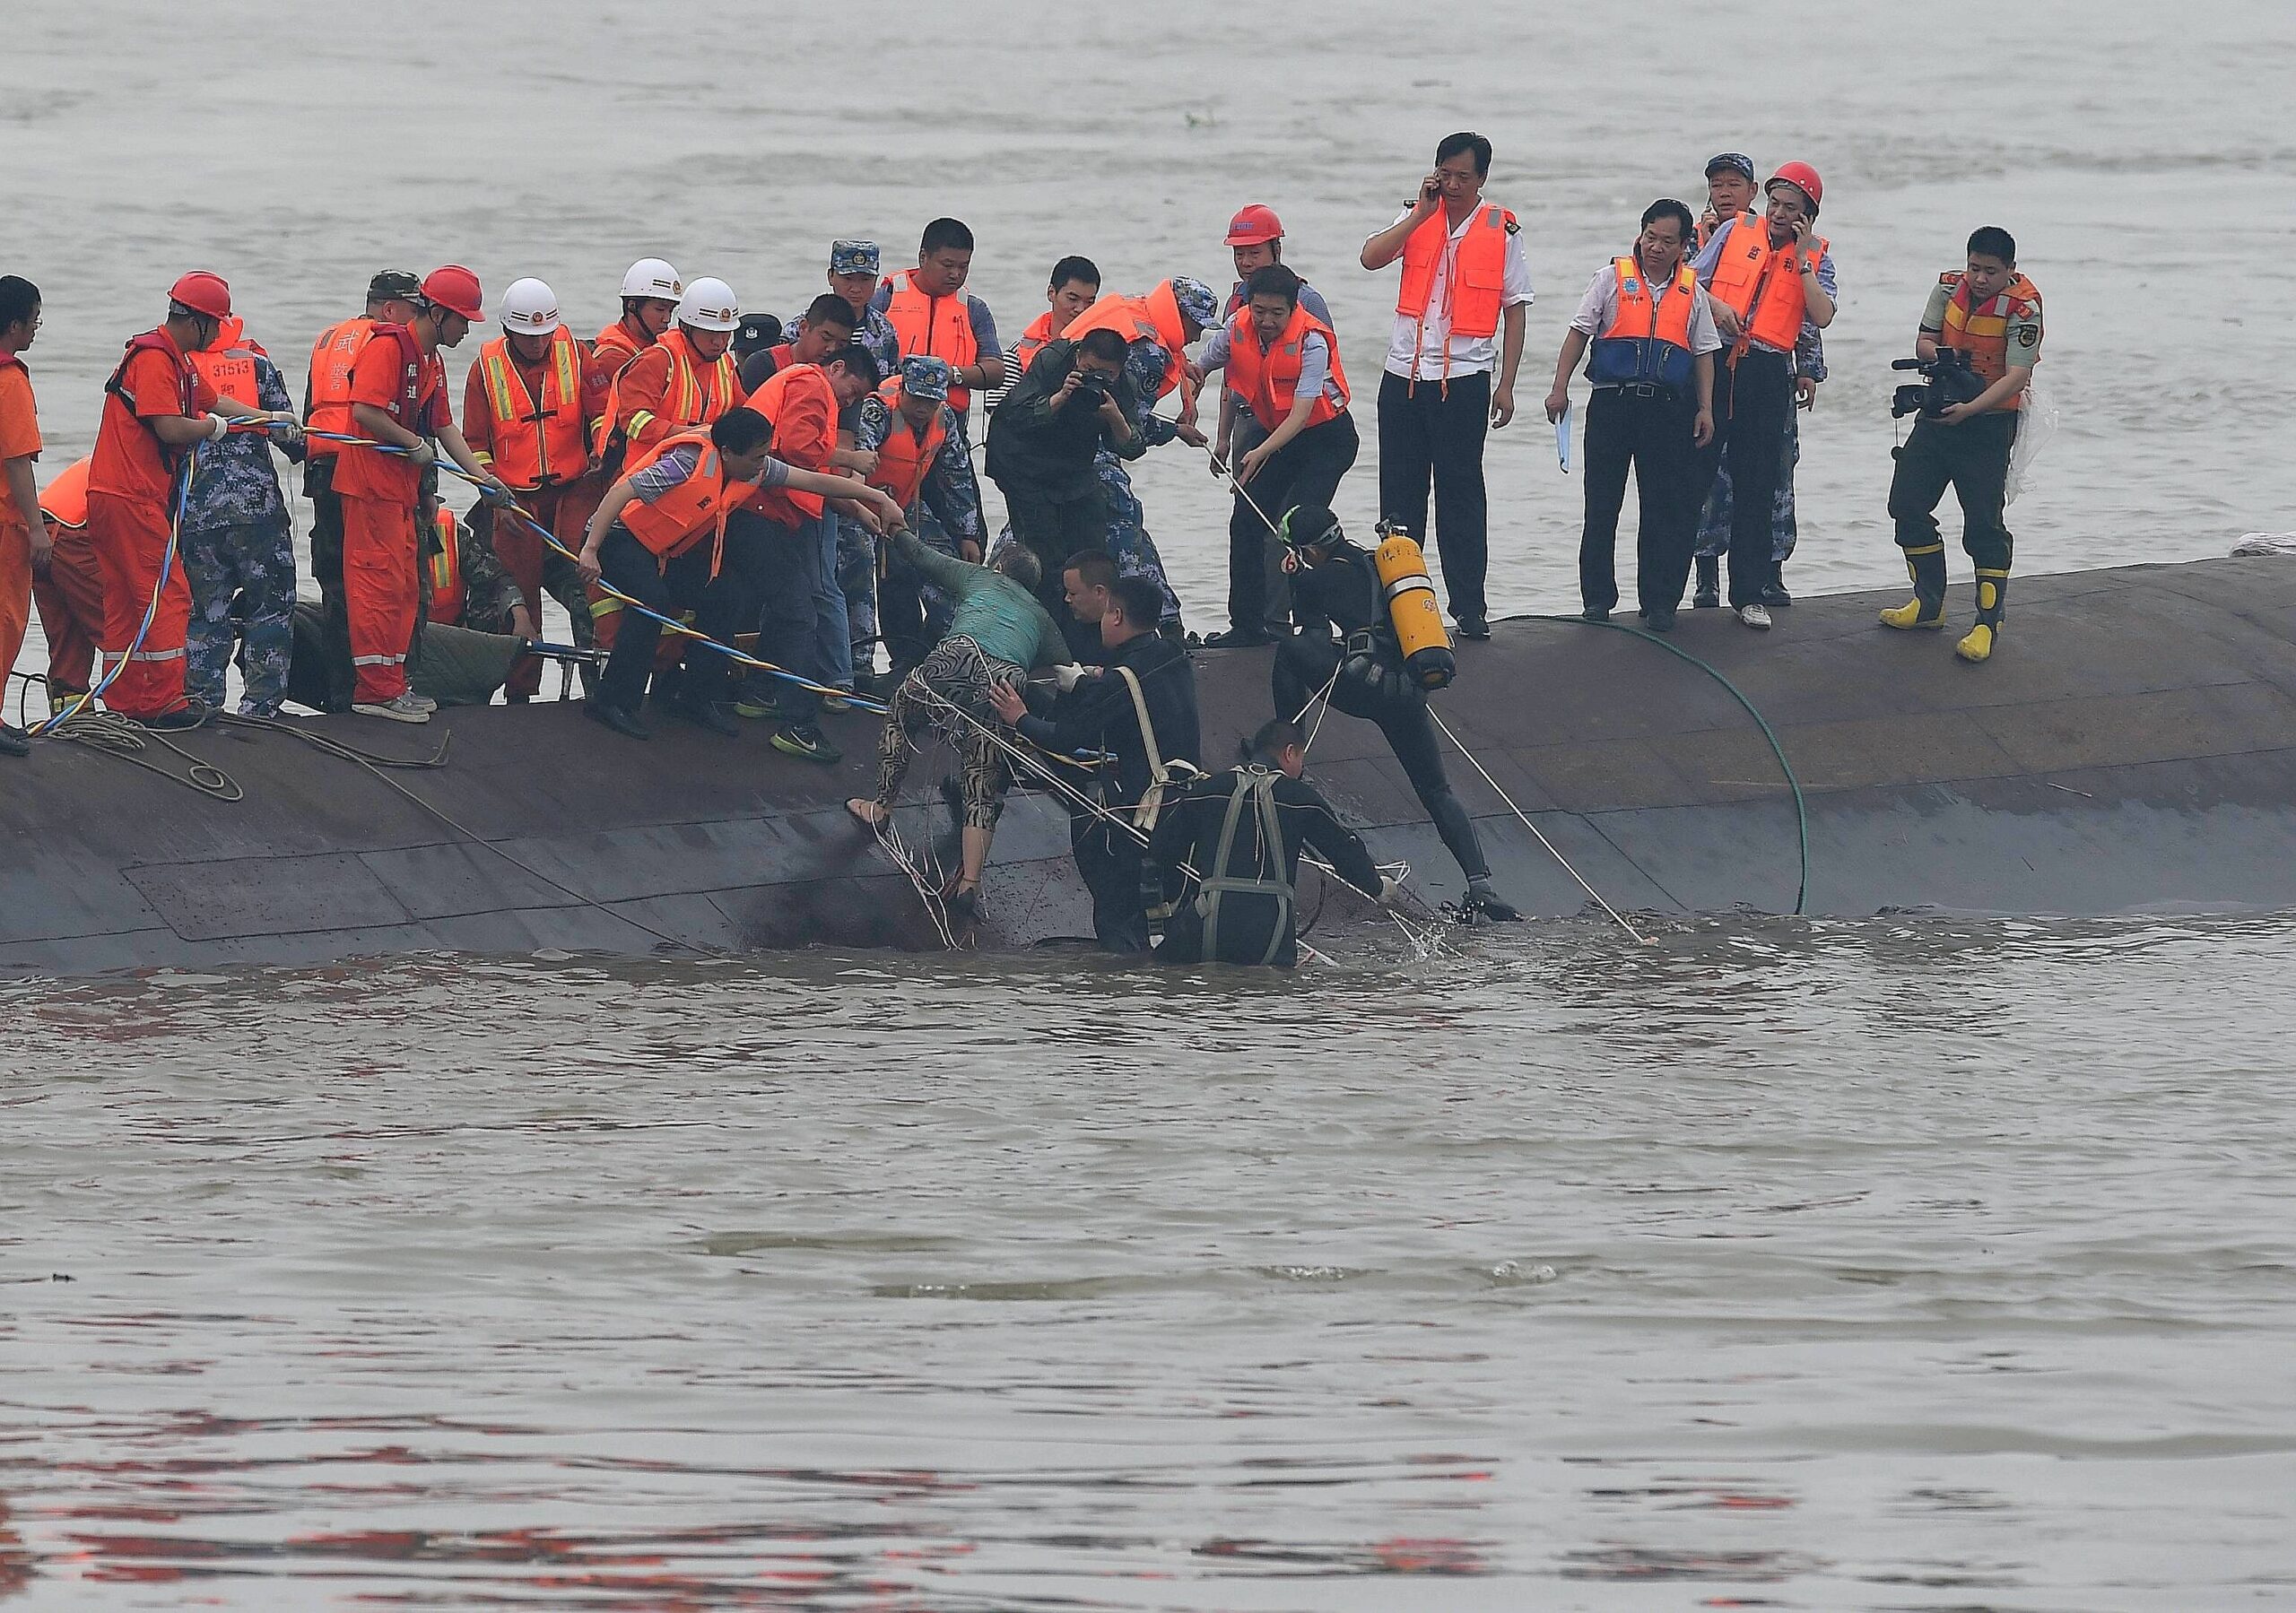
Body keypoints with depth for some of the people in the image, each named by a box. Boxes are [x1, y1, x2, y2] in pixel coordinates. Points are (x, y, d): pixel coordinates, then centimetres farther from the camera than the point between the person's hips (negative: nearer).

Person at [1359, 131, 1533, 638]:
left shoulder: (1502, 231, 0)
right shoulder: (1417, 218, 6)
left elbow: (1515, 310, 3)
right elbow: (1371, 257, -10)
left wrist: (1506, 384, -2)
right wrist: (1423, 212, -13)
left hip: (1463, 379, -3)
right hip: (1404, 374, 3)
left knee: (1460, 492, -2)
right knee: (1400, 494, 6)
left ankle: (1469, 605, 3)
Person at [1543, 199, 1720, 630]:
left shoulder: (1692, 293, 10)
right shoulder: (1613, 279, 4)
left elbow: (1704, 353, 14)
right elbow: (1579, 333, 3)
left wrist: (1705, 408, 7)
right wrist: (1560, 389, -3)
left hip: (1667, 408, 1)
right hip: (1612, 402, -1)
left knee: (1667, 509, -1)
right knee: (1602, 505, 2)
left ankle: (1659, 602, 5)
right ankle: (1597, 598, 9)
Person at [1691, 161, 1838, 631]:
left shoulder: (1815, 256, 6)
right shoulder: (1736, 230, 7)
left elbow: (1822, 316, -9)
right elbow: (1693, 281, 8)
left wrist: (1801, 258, -9)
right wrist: (1716, 305, -11)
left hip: (1767, 374, 0)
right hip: (1714, 363, 0)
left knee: (1757, 486, 4)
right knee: (1694, 471, 0)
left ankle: (1749, 592, 11)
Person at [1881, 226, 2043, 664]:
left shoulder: (2023, 306, -18)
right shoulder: (1950, 286, -1)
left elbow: (2016, 377, -23)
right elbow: (1924, 341, 8)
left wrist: (1968, 409, -34)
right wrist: (1936, 353, -17)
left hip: (1989, 422, -7)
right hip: (1939, 414, 7)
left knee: (1984, 522, -9)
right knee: (1907, 504, 9)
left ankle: (1989, 625, -5)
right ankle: (1928, 604, 24)